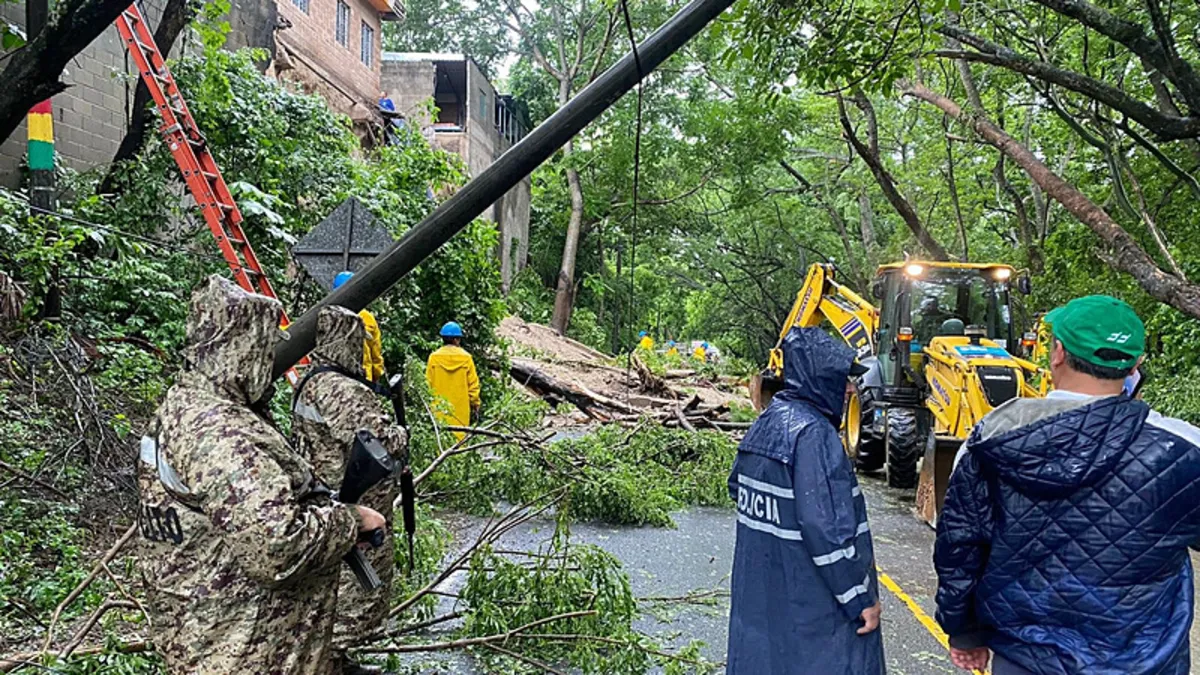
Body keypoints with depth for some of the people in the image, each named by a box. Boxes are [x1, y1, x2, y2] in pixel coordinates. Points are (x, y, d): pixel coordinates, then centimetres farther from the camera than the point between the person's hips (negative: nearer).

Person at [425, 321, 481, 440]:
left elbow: (428, 383, 1)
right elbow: (473, 384, -1)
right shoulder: (466, 358, -4)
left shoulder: (434, 357, -3)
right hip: (460, 407, 0)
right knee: (459, 433, 3)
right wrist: (475, 403, 10)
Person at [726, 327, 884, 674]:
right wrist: (860, 599, -15)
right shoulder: (813, 434, -22)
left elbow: (738, 486, 18)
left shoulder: (766, 423, 4)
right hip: (811, 603, -8)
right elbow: (827, 530, -24)